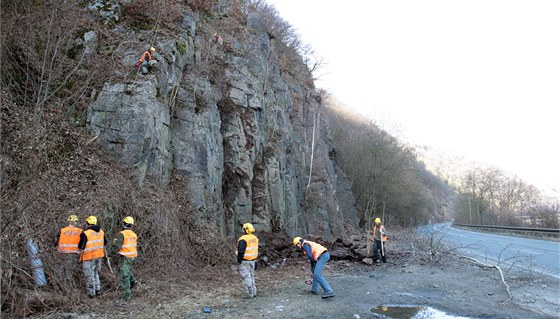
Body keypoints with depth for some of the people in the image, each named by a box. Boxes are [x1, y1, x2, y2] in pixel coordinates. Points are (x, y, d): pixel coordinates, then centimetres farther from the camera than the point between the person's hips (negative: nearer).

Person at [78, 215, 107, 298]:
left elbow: (81, 246, -13)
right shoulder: (101, 231, 2)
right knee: (96, 273, 21)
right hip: (99, 256, 6)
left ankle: (91, 292, 11)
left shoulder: (85, 233, -17)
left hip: (89, 257, -6)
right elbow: (105, 243, 13)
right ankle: (98, 289, 20)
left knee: (90, 275, 5)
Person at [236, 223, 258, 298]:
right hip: (253, 260, 8)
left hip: (244, 261, -8)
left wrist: (239, 260, -13)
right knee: (251, 276, 17)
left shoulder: (243, 239, -20)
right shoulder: (254, 238, 7)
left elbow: (241, 251, -23)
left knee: (246, 277, -2)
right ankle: (253, 292, 20)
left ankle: (249, 294, 0)